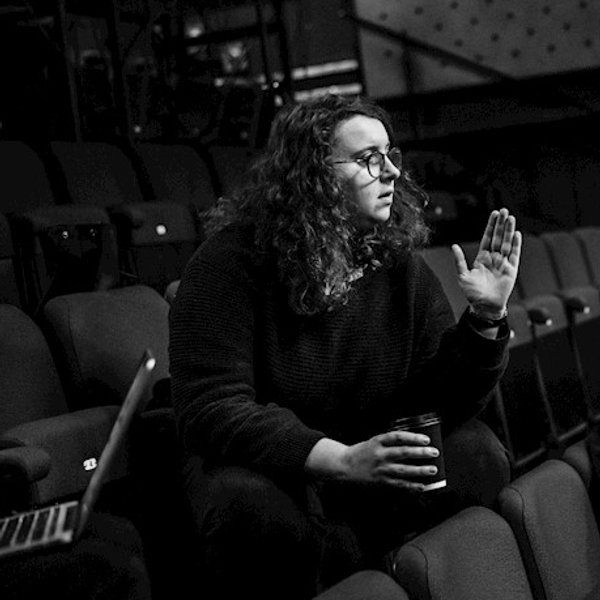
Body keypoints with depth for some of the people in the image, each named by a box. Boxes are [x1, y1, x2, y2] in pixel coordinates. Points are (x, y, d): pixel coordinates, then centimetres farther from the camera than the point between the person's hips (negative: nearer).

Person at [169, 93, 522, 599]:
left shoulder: (400, 267, -2)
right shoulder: (230, 263, -16)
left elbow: (446, 402, -1)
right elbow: (211, 410, -24)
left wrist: (486, 317, -19)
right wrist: (342, 460, -35)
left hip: (368, 471, 5)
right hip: (262, 464, -4)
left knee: (479, 455, -18)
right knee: (250, 507, -37)